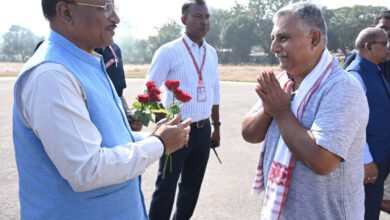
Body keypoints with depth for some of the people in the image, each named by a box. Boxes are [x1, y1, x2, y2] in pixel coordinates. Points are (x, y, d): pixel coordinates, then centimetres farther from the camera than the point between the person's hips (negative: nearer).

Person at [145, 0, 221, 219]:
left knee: (192, 186, 18)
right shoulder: (168, 52, -9)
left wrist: (216, 126, 15)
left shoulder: (211, 53, 8)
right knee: (166, 187, 5)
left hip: (204, 131, 6)